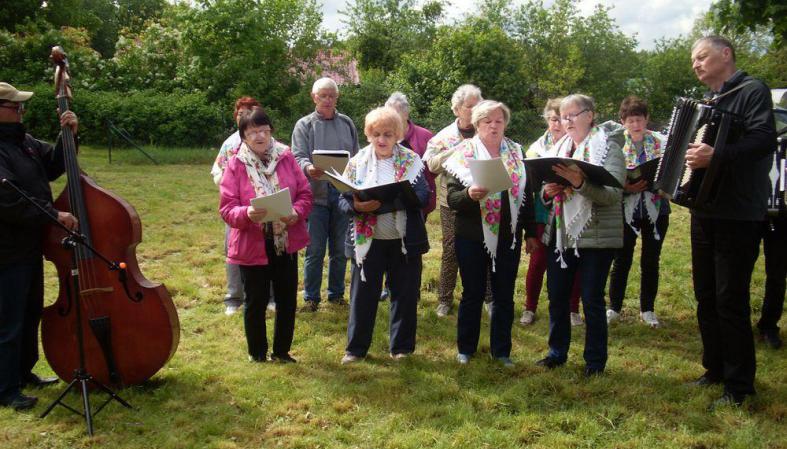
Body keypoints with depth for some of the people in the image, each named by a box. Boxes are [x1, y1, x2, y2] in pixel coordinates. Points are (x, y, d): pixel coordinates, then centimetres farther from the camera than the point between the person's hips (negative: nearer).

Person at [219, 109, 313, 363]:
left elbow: (305, 193, 2)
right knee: (256, 302, 8)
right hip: (252, 246, -3)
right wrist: (247, 214, -30)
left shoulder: (285, 157, 1)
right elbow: (227, 209, -10)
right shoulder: (236, 165, -7)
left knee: (287, 300, 11)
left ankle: (281, 352, 29)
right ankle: (257, 355, 26)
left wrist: (296, 212, -17)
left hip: (286, 243, 3)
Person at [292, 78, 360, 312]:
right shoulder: (304, 125, 2)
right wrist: (308, 168, -28)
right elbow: (298, 157, -7)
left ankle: (337, 293, 25)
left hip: (343, 194, 3)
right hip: (316, 195, -3)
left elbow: (357, 158, 13)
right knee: (315, 250, 1)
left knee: (340, 249, 11)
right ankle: (311, 297, 12)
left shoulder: (347, 124, 12)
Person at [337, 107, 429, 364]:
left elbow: (422, 197, -15)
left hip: (404, 241, -1)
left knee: (404, 294, 8)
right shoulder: (357, 162, 1)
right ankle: (356, 347, 22)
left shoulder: (412, 161, -3)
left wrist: (382, 203, -26)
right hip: (368, 241, 1)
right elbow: (343, 200, -1)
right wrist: (356, 206, -25)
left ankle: (401, 347, 24)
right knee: (362, 294, 8)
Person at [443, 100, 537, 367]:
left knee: (504, 295, 9)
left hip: (507, 236, 3)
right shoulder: (464, 153, -2)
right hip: (472, 237, -2)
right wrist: (469, 194, -28)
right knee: (472, 293, 7)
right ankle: (466, 348, 22)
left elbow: (527, 195, 11)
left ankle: (501, 350, 21)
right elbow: (451, 197, -8)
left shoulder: (516, 154, 7)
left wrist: (530, 232, 9)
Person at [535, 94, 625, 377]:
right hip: (560, 234, 6)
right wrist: (547, 192, -7)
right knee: (557, 295, 11)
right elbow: (547, 194, 17)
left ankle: (595, 360, 16)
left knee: (591, 299, 1)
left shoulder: (608, 148, -5)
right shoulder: (559, 149, 13)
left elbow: (614, 195, -17)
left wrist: (580, 183, -32)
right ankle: (557, 352, 26)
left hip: (595, 235, -5)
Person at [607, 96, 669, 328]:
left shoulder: (662, 142, 0)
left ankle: (647, 309, 23)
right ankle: (614, 308, 18)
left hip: (655, 209, 2)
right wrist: (626, 187, -23)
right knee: (621, 260, 5)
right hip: (626, 209, -1)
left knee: (650, 261, 10)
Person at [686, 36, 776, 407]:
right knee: (706, 296, 14)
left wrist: (717, 155, -36)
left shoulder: (752, 91, -8)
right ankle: (715, 369, 27)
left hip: (738, 216, -8)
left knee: (731, 300, -6)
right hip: (705, 212, 9)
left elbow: (765, 138, -25)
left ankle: (739, 386, 5)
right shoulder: (709, 102, 17)